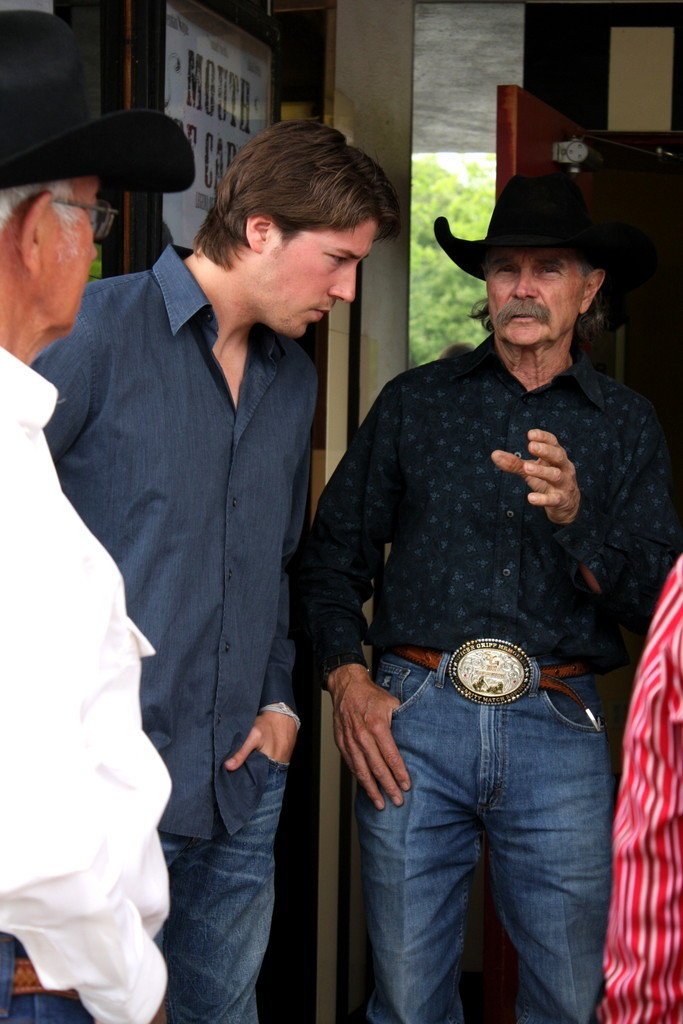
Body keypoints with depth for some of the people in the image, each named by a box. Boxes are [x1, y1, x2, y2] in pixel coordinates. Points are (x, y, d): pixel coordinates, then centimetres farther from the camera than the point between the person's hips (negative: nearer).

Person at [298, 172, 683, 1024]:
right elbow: (334, 552, 9)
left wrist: (576, 517, -15)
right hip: (414, 717, 0)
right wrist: (346, 680, -4)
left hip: (558, 729, 1)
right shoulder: (415, 403, 10)